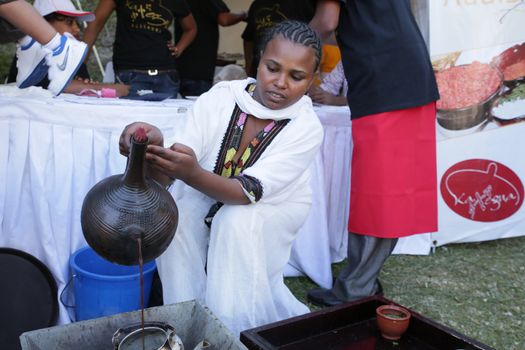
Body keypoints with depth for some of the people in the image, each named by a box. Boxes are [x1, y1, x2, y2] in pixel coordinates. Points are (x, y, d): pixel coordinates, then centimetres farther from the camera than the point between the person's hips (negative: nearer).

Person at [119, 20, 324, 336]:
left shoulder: (307, 128, -24)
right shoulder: (219, 98, -20)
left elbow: (249, 192, -34)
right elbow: (165, 176, -25)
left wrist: (192, 174, -53)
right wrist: (152, 150, -49)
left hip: (275, 208, -2)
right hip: (207, 198, 2)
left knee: (237, 222, -32)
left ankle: (236, 329, -13)